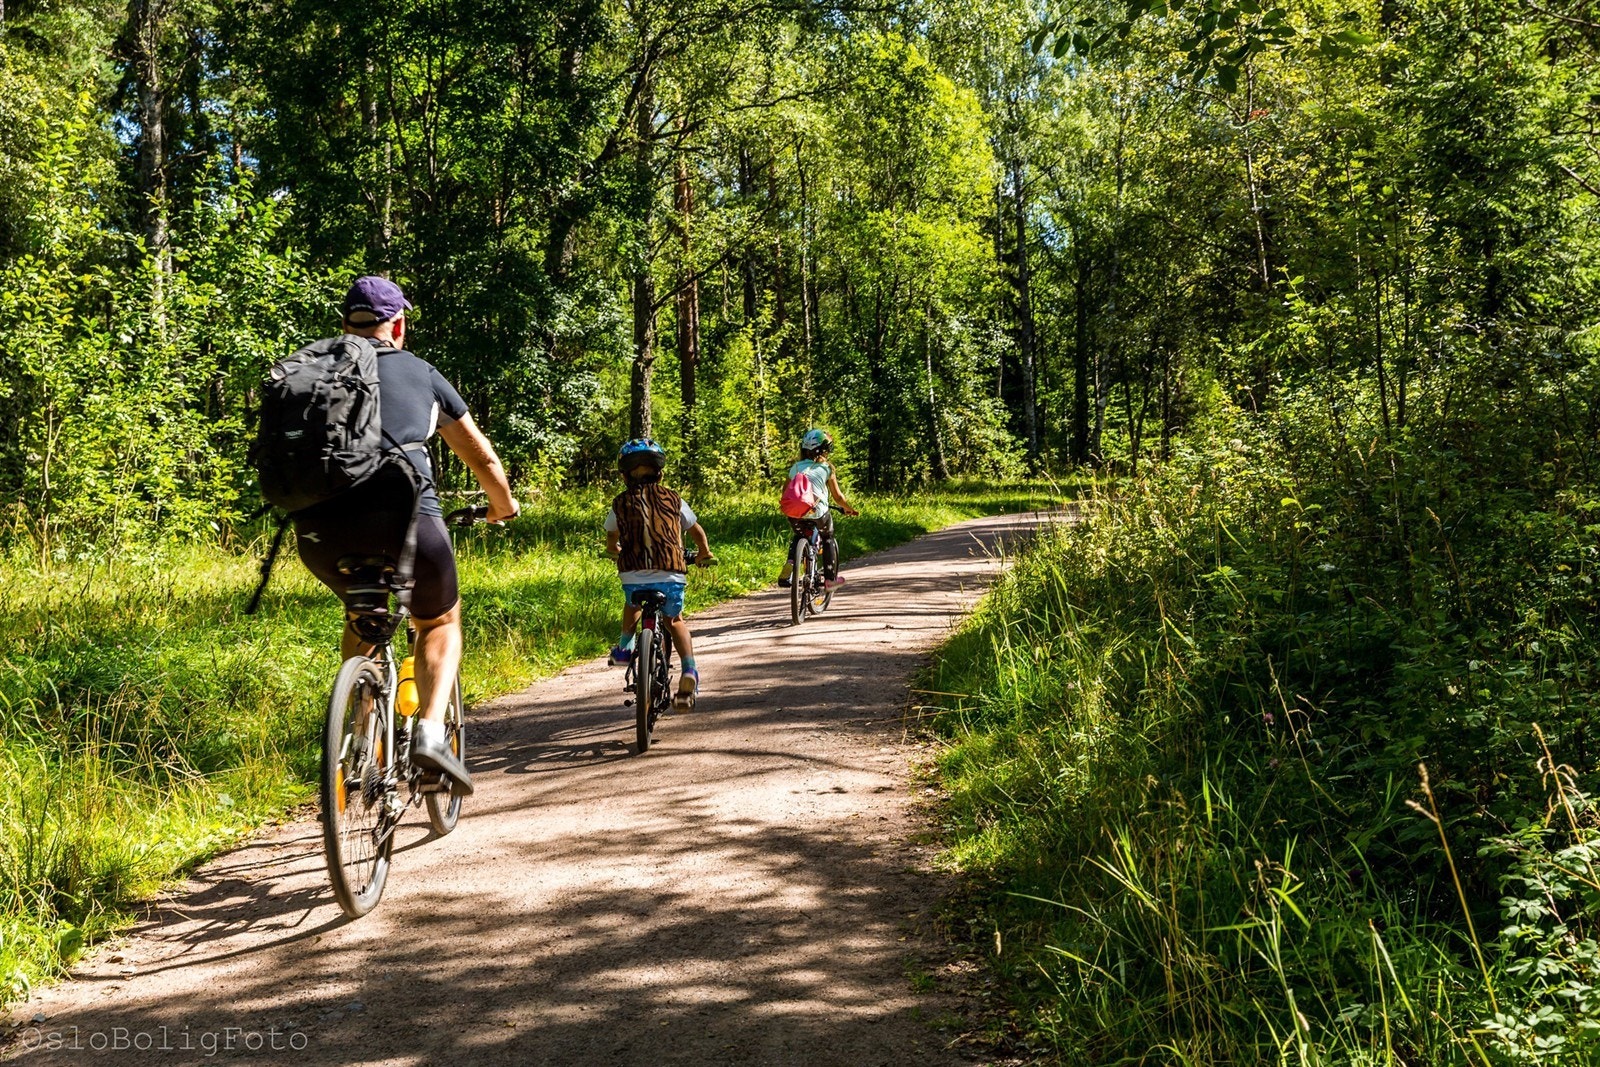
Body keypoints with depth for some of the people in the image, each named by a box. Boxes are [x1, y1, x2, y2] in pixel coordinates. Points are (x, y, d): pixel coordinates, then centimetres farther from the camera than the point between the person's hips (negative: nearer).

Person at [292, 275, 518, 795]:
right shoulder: (421, 373, 17)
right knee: (440, 621, 22)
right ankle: (430, 730, 0)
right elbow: (481, 457, 24)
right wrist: (503, 506, 43)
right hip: (401, 517, -3)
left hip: (320, 532, 3)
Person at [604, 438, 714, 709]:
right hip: (671, 576, 0)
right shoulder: (672, 499, 9)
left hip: (633, 575, 1)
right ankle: (689, 672, 5)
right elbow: (696, 530, 23)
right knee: (675, 621, 23)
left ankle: (624, 648, 30)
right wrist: (705, 554, 43)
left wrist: (614, 551, 51)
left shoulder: (620, 503, 9)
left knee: (633, 603, 37)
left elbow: (611, 538, 27)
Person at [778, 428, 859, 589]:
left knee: (798, 537, 30)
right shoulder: (827, 468, 6)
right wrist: (849, 509, 24)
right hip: (818, 514, -3)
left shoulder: (795, 467, 14)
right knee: (828, 538, 25)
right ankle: (830, 578, 22)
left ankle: (787, 569, 8)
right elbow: (837, 496, 8)